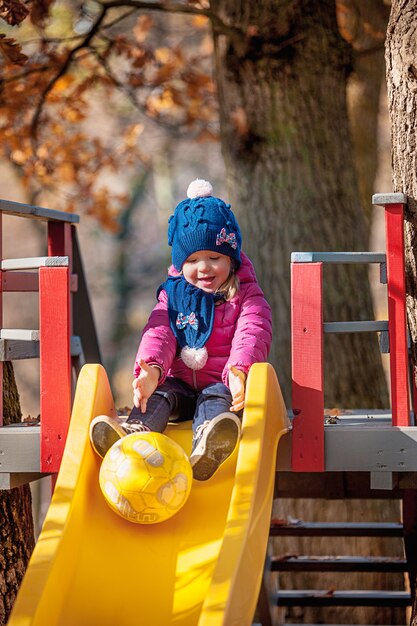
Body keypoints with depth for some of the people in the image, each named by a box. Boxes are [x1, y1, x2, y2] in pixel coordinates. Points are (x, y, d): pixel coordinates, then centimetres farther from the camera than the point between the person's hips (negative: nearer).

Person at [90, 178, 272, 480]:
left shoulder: (247, 296, 6)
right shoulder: (174, 296, 14)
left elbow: (251, 336, -12)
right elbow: (159, 333, -2)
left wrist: (238, 372, -35)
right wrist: (151, 369, -26)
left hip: (222, 384, -3)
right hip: (183, 383, 4)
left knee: (215, 398, -35)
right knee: (158, 393, -27)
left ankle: (204, 449, -71)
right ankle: (134, 435, -60)